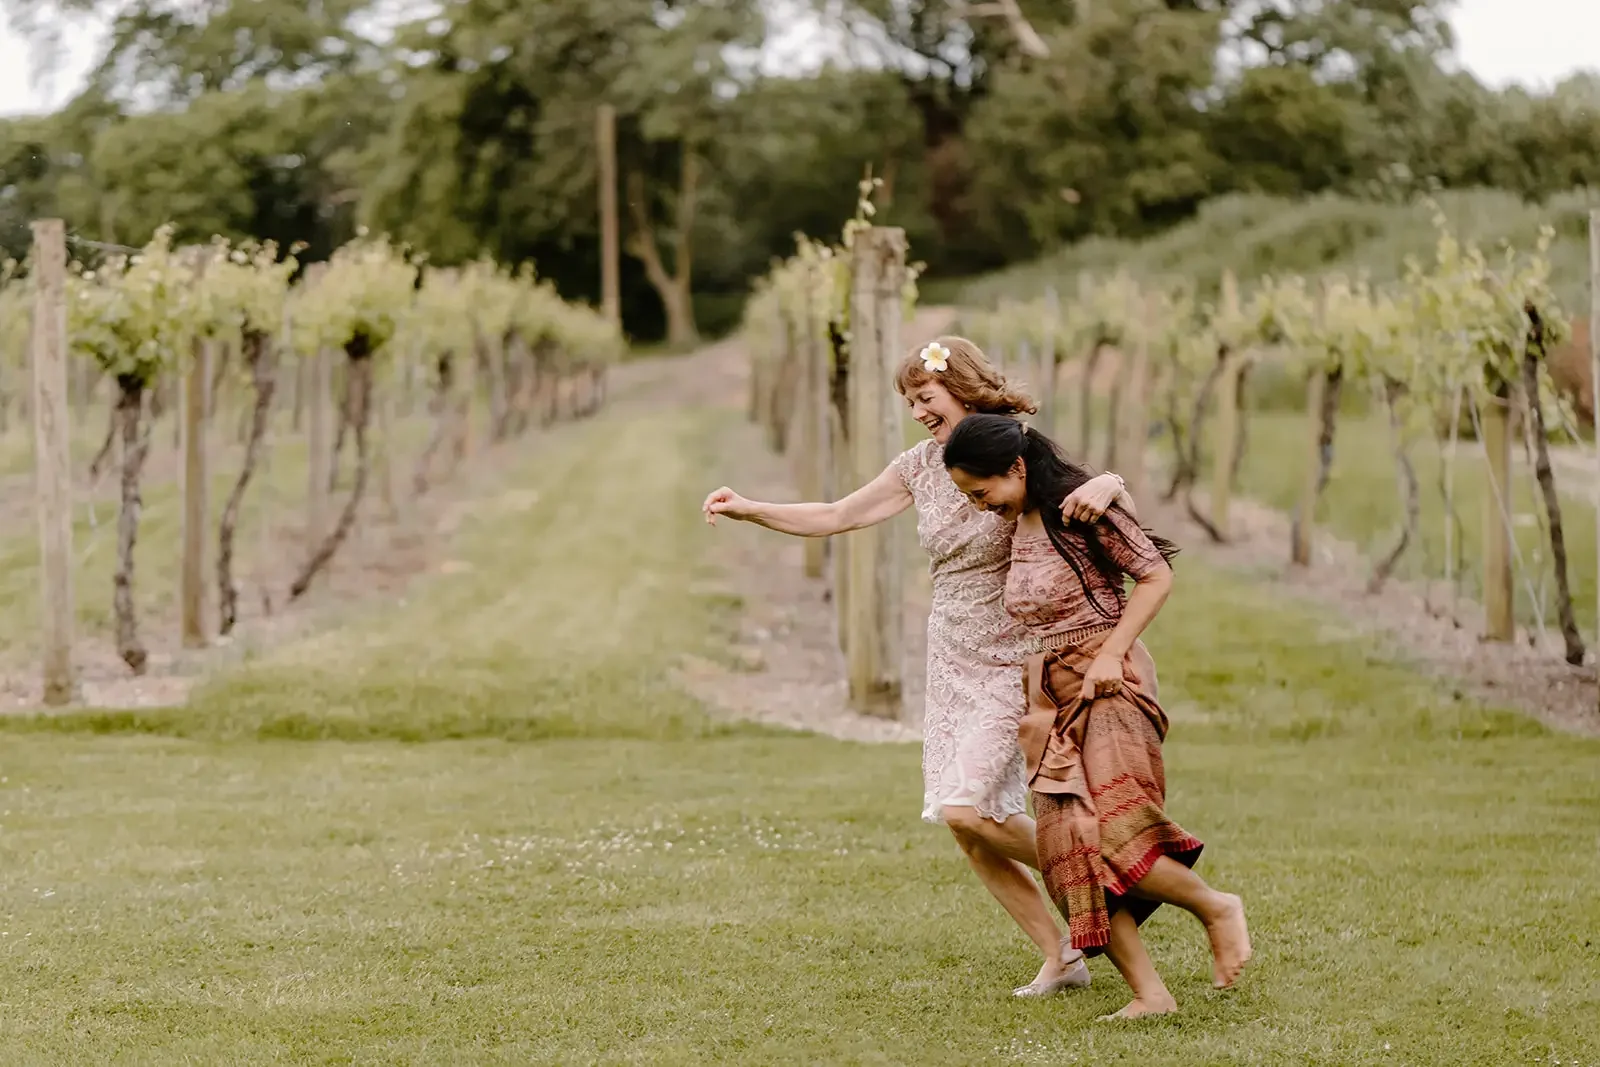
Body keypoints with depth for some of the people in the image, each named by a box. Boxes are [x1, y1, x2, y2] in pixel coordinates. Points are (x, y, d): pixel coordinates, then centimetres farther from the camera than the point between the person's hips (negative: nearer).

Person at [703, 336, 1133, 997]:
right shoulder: (922, 465, 5)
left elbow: (1115, 488, -17)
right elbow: (833, 518, 12)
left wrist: (1102, 489, -41)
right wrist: (746, 510, 3)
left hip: (1009, 664, -6)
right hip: (951, 663, 6)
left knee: (965, 808, -19)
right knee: (972, 834, 3)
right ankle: (1059, 957, 13)